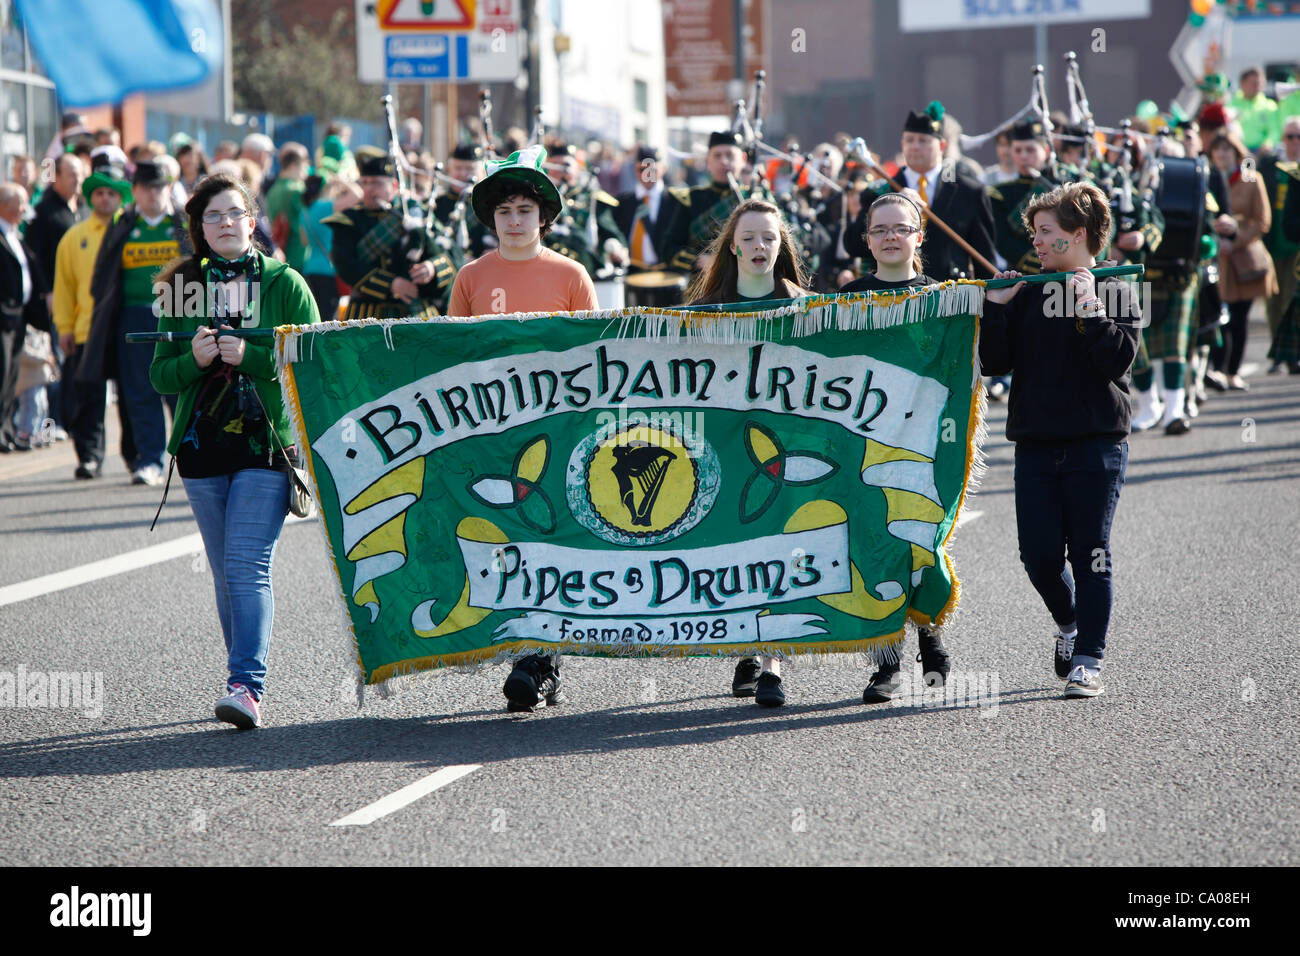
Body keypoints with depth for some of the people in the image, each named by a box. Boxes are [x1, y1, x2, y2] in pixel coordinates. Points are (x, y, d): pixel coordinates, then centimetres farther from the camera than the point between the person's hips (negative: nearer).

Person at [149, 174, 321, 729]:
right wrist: (194, 360, -12)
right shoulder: (181, 288, 10)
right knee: (226, 574, 8)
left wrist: (250, 356, -16)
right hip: (202, 444, 4)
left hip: (267, 442, -4)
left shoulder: (285, 285, 3)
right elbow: (160, 376, 8)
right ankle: (247, 679, 18)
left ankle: (246, 685, -20)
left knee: (248, 565, -15)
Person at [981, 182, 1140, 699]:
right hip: (1036, 444, 4)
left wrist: (1089, 307, -18)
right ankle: (1069, 622, 30)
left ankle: (1088, 659, 5)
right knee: (1039, 554, 1)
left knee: (1090, 553, -2)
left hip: (1097, 443, -4)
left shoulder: (1114, 292, 0)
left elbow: (1118, 360, -14)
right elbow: (994, 363, 5)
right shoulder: (1027, 294, 10)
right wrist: (995, 307, -4)